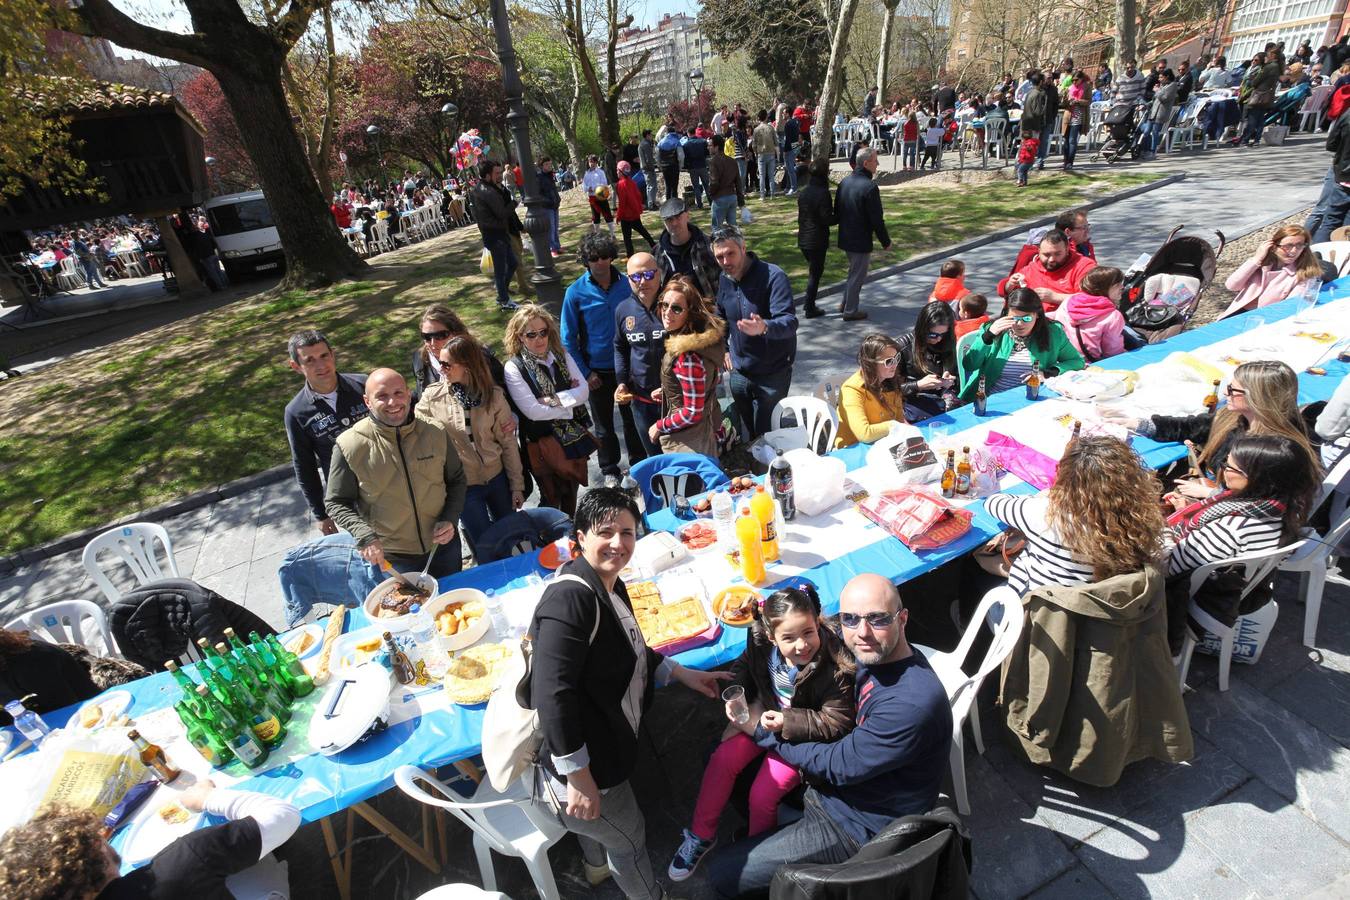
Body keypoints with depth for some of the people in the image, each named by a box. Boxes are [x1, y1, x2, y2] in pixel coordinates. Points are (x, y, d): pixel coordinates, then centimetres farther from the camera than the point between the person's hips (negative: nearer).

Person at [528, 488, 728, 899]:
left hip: (600, 741, 9)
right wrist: (579, 779, -28)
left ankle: (596, 865, 65)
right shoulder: (571, 598, -32)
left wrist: (683, 673, 12)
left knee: (598, 820, 36)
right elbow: (553, 694, -33)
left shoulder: (609, 587, 0)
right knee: (628, 837, 16)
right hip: (578, 761, -9)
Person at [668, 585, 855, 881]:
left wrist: (787, 722, -29)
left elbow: (837, 723, -22)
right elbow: (743, 667, 3)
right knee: (722, 760, -7)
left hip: (805, 734, -4)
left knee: (762, 795, -12)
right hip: (765, 714, 5)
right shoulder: (761, 644, -20)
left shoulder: (837, 670, -33)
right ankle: (701, 835, 15)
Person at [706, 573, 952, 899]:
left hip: (857, 826, -8)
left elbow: (838, 765, -24)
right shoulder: (875, 657, -7)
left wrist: (762, 731, -14)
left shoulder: (913, 703, -33)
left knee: (722, 872, -5)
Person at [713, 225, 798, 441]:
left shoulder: (773, 276, -20)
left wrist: (764, 327, -51)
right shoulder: (724, 280, 1)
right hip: (739, 372, 6)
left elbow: (790, 322, -31)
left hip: (773, 374, -6)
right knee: (746, 434, 17)